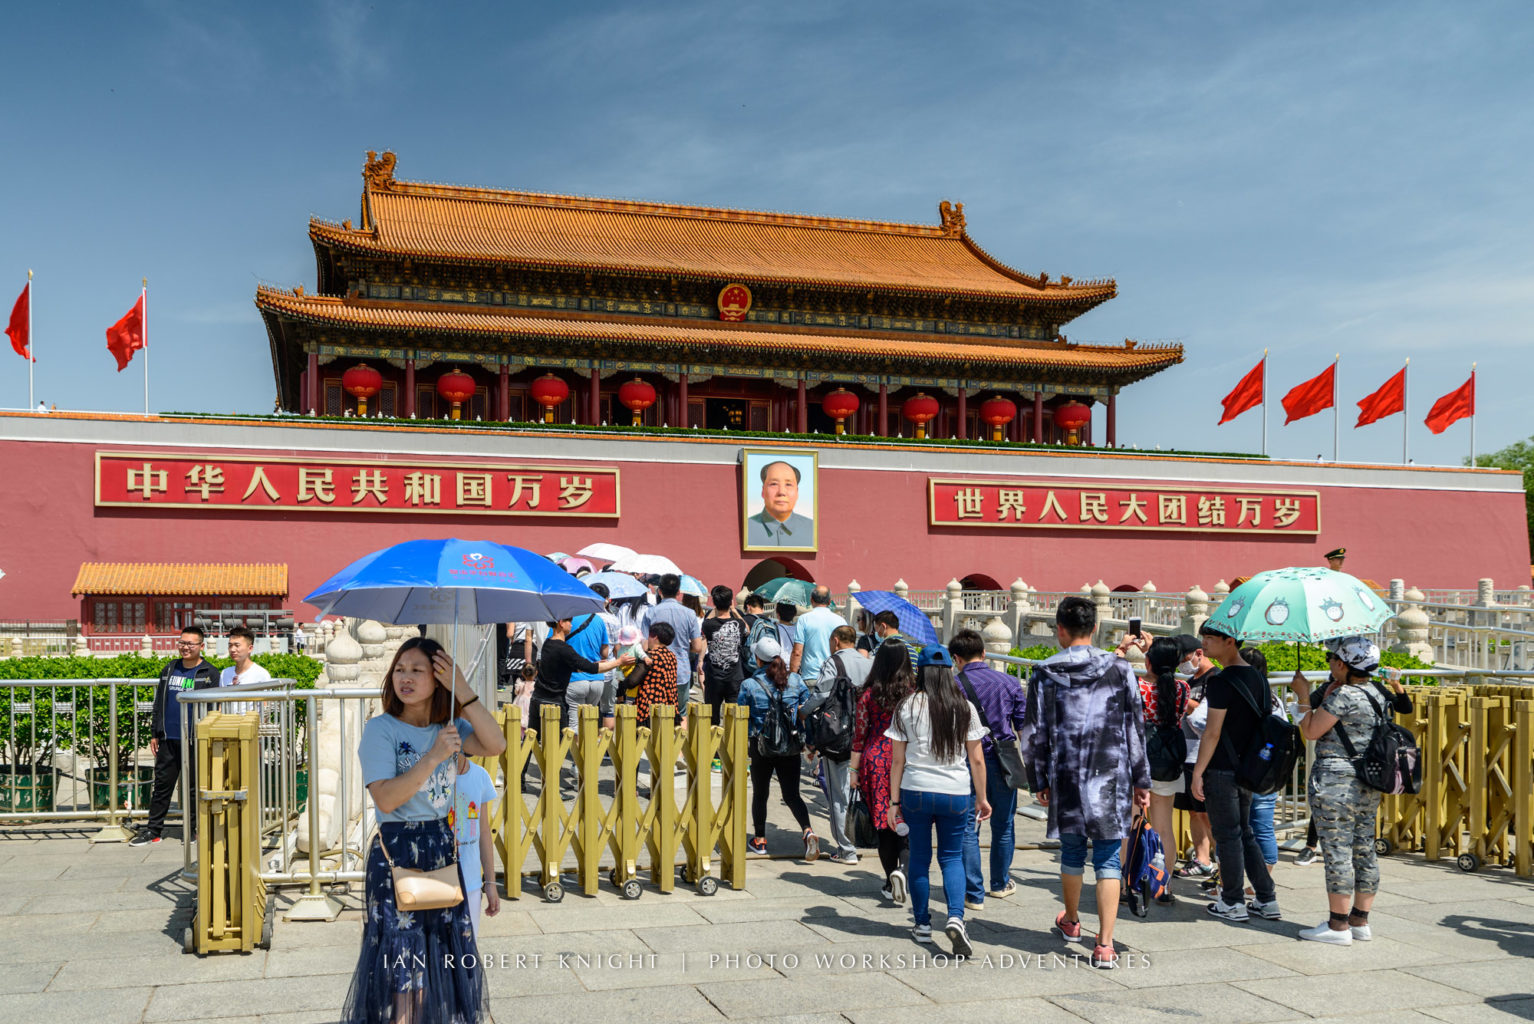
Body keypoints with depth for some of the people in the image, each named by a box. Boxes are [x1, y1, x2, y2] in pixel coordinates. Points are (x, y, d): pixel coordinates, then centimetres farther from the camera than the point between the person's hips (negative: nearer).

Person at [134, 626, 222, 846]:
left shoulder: (209, 674, -1)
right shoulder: (169, 669, 13)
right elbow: (158, 703, 17)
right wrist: (155, 734, 13)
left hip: (194, 741, -4)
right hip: (168, 739, 4)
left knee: (193, 786, 4)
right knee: (162, 784, 7)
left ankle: (191, 830, 14)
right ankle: (152, 829, 14)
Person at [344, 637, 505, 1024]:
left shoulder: (450, 727, 5)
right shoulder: (381, 728, -9)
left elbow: (495, 746, -14)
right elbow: (386, 799, -18)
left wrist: (462, 690, -17)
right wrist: (434, 756, -23)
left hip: (442, 849, 5)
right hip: (396, 853, -5)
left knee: (445, 954, 9)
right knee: (400, 958, 2)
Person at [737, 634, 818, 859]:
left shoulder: (749, 685, -10)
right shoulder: (795, 680, -2)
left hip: (762, 747, -2)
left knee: (760, 793, 15)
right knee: (792, 794, 5)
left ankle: (759, 840, 25)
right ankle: (808, 831, -17)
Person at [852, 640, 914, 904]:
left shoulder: (869, 695, -3)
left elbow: (859, 734, -1)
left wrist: (854, 769, 6)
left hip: (876, 761, 0)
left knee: (883, 824, 8)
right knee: (907, 822, 6)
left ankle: (891, 883, 14)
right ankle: (902, 866, -19)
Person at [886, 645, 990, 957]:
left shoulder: (907, 707, -3)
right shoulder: (965, 708, -1)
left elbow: (897, 760, -2)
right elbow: (977, 760, 0)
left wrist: (894, 802, 3)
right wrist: (982, 798, 9)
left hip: (916, 791, 0)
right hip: (957, 793, 1)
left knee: (919, 857, 14)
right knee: (952, 857, 12)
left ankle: (923, 924, 22)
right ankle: (955, 917, -9)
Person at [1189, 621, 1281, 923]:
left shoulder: (1222, 681, -18)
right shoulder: (1257, 677, 8)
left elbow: (1213, 732, -18)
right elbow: (1260, 723, 15)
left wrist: (1198, 772, -13)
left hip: (1222, 770, -8)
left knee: (1227, 836, 2)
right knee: (1245, 833, 17)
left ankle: (1233, 903, 10)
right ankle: (1266, 900, 18)